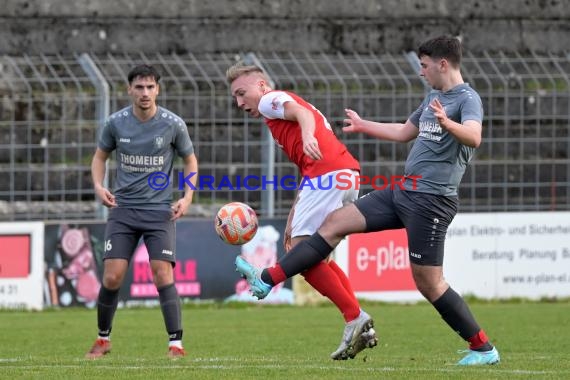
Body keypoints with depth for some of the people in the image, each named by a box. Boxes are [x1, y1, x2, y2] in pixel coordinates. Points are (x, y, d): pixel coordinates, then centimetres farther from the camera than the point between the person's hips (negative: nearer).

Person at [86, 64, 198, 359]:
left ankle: (176, 344, -9)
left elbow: (190, 160, 9)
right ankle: (103, 339, 14)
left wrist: (187, 197, -4)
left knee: (163, 274, -14)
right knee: (112, 277, -6)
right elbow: (100, 156, 13)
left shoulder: (173, 124, -5)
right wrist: (98, 186, -5)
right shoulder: (116, 123, -3)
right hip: (123, 208, 1)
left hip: (160, 210, -1)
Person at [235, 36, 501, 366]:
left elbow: (474, 137, -31)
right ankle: (268, 280, 5)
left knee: (428, 282, -8)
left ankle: (483, 349, 2)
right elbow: (404, 132, 34)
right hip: (403, 192, 9)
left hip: (431, 200, -9)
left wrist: (446, 123, -49)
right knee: (336, 222, 4)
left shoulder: (467, 98, -11)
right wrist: (364, 126, 43)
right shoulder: (433, 98, 18)